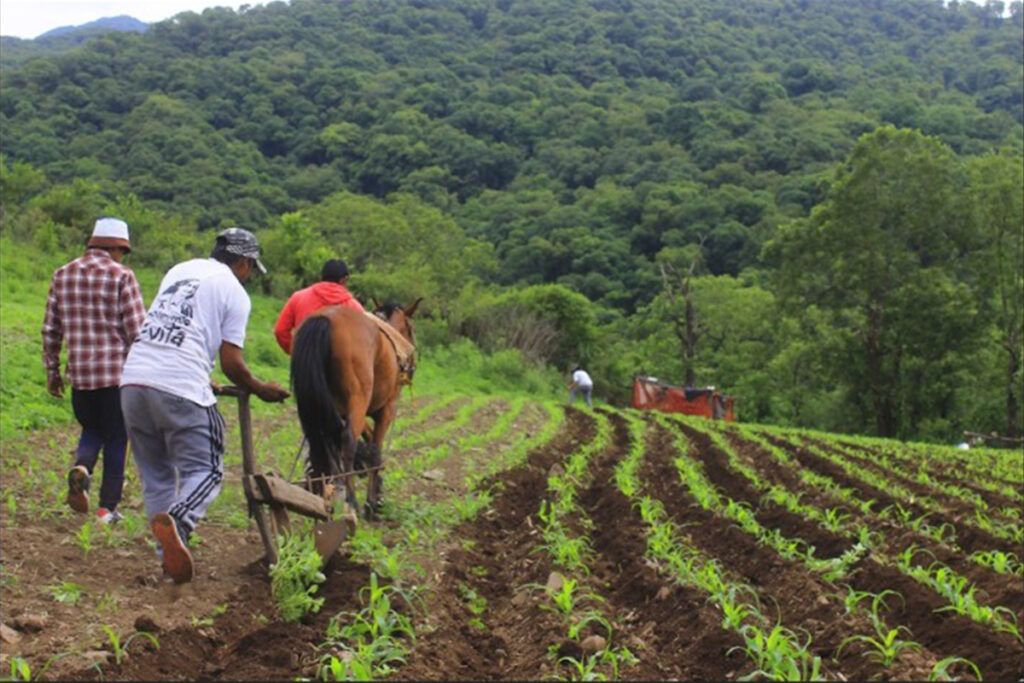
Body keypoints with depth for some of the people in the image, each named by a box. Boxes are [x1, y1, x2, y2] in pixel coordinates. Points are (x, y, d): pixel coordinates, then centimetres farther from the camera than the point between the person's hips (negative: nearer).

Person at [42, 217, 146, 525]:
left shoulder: (62, 274, 8)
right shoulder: (121, 276, -7)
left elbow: (50, 330, 11)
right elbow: (136, 330, -10)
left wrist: (52, 371, 19)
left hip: (79, 373, 4)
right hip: (118, 373, -4)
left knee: (92, 430, 22)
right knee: (116, 438, 8)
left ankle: (81, 467, -8)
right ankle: (107, 507, 10)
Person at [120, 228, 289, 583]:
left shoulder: (179, 270, 22)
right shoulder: (234, 291, 4)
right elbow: (231, 363, -1)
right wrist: (261, 389, 18)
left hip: (133, 379, 6)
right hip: (180, 389, -6)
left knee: (156, 475, 15)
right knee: (205, 470, 3)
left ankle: (169, 555, 14)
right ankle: (177, 522, -25)